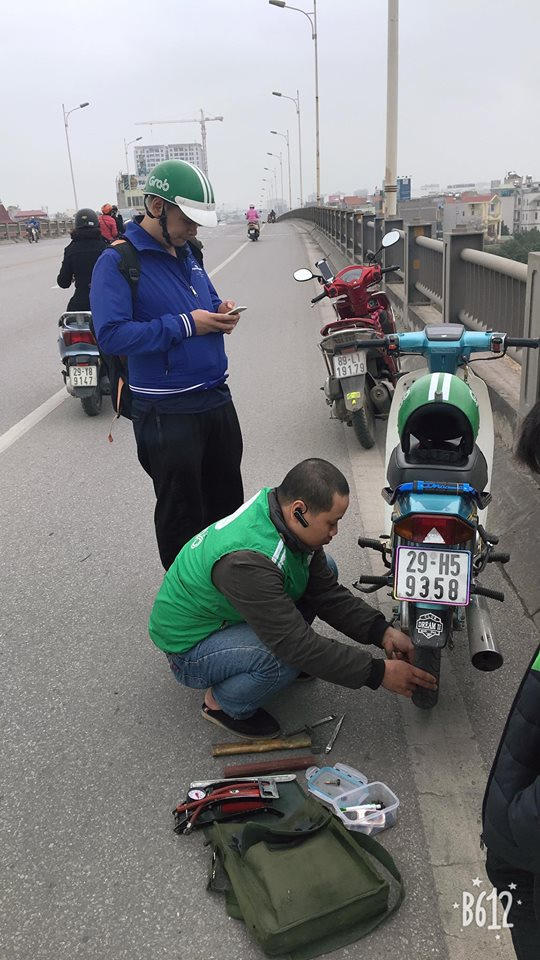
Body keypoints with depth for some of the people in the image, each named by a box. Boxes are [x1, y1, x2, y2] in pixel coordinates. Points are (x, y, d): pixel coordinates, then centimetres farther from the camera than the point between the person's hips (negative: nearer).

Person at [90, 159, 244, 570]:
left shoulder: (186, 253, 11)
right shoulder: (118, 261, -14)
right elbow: (111, 334, -25)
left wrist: (220, 312, 1)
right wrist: (185, 324, -23)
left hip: (217, 398, 8)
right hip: (168, 412, -8)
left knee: (227, 502, 19)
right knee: (182, 516, 6)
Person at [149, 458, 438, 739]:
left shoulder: (289, 523, -11)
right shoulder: (246, 560, -39)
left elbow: (327, 591, -3)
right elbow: (297, 645, -36)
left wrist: (382, 633, -13)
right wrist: (378, 673, -29)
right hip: (189, 648, -8)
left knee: (321, 571, 0)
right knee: (288, 658, -34)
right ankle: (221, 703, -4)